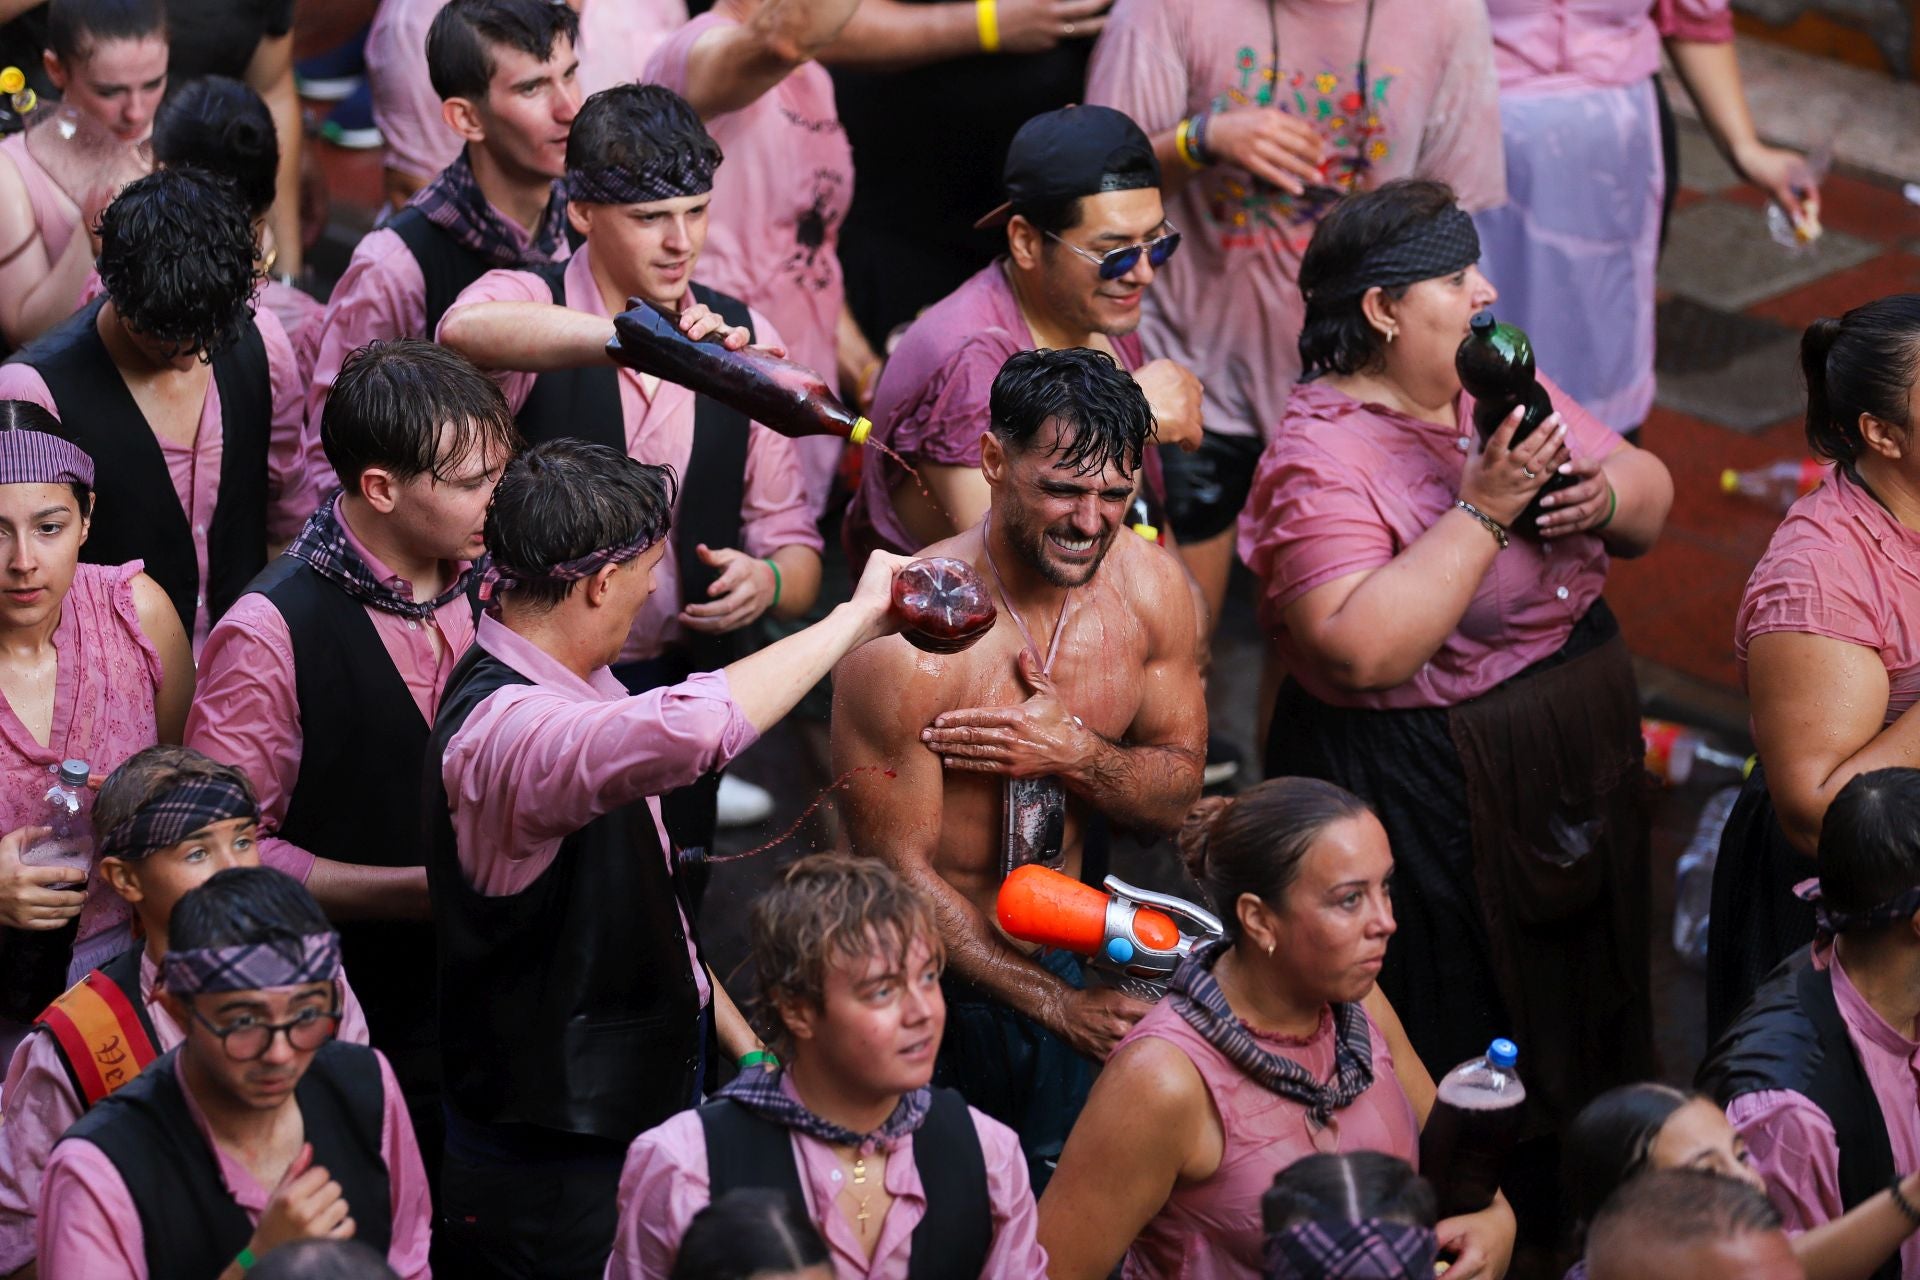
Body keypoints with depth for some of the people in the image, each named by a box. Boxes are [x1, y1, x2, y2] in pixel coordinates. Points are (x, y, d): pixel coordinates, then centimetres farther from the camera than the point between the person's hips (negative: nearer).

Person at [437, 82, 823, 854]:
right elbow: (467, 331, -37)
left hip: (682, 694, 4)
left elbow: (793, 547, 8)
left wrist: (768, 581, -16)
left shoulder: (741, 338, 4)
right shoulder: (531, 304, -9)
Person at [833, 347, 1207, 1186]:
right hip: (931, 987, -5)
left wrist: (1074, 754, -19)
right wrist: (1051, 1004, -19)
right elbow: (899, 868, -18)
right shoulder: (912, 632, -24)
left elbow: (1178, 794, 3)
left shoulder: (1150, 588, -6)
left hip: (1067, 957, 5)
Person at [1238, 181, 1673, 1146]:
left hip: (1579, 771, 8)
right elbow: (1366, 650, -31)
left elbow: (1650, 496, 10)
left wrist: (1598, 495, -13)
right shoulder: (1322, 460, -20)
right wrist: (1483, 511, -30)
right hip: (1432, 803, -8)